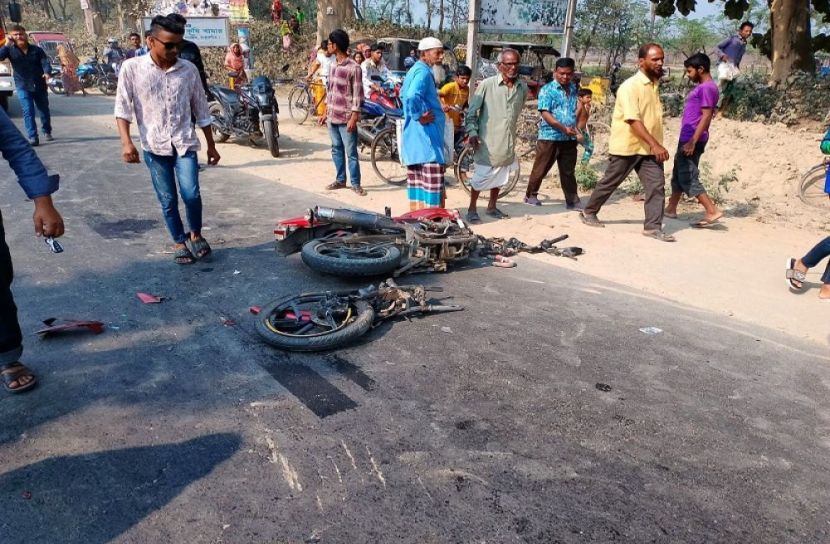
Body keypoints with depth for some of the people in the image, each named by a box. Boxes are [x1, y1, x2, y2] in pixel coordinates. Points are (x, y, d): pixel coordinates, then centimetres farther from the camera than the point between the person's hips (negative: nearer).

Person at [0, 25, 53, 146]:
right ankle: (33, 137, -13)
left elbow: (45, 62, -10)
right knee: (28, 112, -11)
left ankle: (47, 132, 33)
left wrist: (47, 72, -31)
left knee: (44, 110, 14)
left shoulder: (36, 50, 0)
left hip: (40, 86, 1)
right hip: (23, 87, -1)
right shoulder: (10, 50, 0)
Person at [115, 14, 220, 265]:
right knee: (167, 200, 5)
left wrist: (211, 146, 11)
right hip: (154, 146, 0)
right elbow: (123, 107, -4)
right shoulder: (132, 68, -4)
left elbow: (201, 110, 8)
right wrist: (126, 142, -16)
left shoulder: (189, 69, 1)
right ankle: (180, 242, 23)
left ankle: (196, 235, 14)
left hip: (185, 143, 0)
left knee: (191, 194, -12)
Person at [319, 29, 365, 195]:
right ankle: (340, 180, 25)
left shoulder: (354, 67, -13)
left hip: (346, 118, -8)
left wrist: (354, 117, -17)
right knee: (336, 149, 14)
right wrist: (326, 112, 17)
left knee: (351, 153, -2)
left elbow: (357, 95, -14)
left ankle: (355, 183, 7)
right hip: (332, 116, 8)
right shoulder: (333, 65, 11)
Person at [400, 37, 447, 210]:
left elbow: (404, 94, 29)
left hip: (414, 133, 11)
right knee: (432, 179, -7)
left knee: (417, 177, 14)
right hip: (426, 133, -11)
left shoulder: (415, 69, 16)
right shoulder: (424, 72, -16)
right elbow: (412, 96, -34)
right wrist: (419, 117, -22)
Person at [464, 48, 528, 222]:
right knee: (481, 177, 0)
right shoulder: (487, 84, -12)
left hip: (508, 142, 5)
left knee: (500, 177, 16)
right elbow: (472, 111, -7)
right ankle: (472, 210, 16)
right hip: (487, 141, -5)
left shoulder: (523, 87, 3)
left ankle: (491, 207, 33)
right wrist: (472, 132, -17)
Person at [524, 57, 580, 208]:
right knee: (540, 169, 4)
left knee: (568, 171, 9)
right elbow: (545, 113, -15)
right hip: (549, 137, -4)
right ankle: (530, 195, 19)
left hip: (570, 138, 5)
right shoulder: (547, 89, -5)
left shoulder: (574, 89, 12)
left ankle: (572, 200, 14)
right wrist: (563, 128, -21)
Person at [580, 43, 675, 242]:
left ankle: (653, 227, -1)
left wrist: (656, 145, 15)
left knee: (657, 185, -4)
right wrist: (655, 144, -30)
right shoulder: (630, 86, -16)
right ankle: (589, 212, 27)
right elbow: (633, 120, -25)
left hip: (648, 148, 7)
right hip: (626, 146, -6)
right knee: (609, 183, 8)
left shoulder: (654, 84, 11)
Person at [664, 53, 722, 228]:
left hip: (692, 140, -10)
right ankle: (671, 208, 26)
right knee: (679, 174, 16)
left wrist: (692, 141, -25)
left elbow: (706, 116, -21)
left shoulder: (707, 88, -14)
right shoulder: (702, 87, 16)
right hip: (687, 138, 10)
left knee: (688, 177, -10)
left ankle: (713, 211, -11)